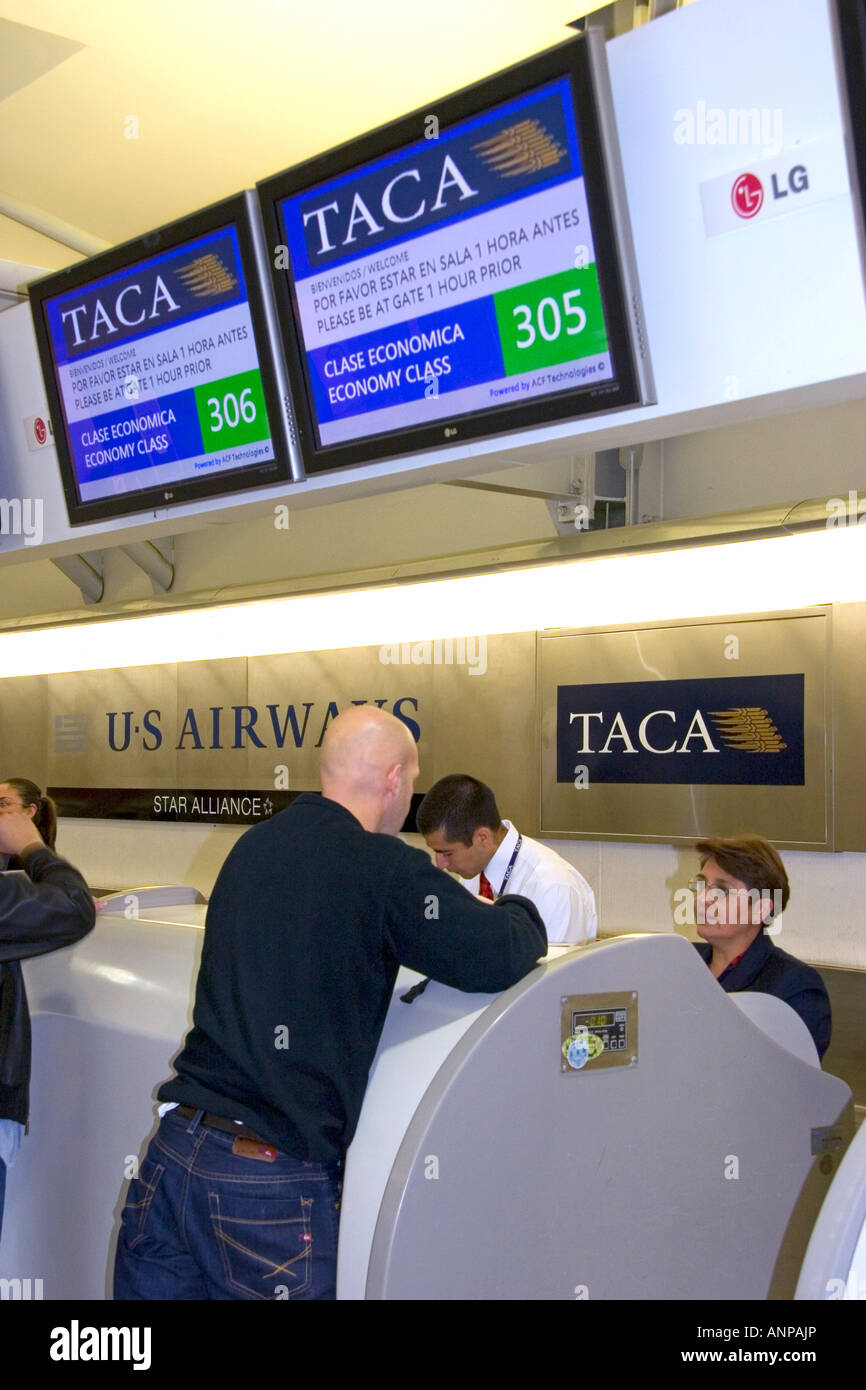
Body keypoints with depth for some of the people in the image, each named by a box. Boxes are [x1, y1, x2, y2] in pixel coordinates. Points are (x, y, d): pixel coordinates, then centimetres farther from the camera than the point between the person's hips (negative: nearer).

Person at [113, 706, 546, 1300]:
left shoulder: (254, 843, 8)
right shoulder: (383, 866, -13)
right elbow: (500, 958, -15)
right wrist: (518, 912, 8)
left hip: (173, 1150, 7)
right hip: (270, 1178, -6)